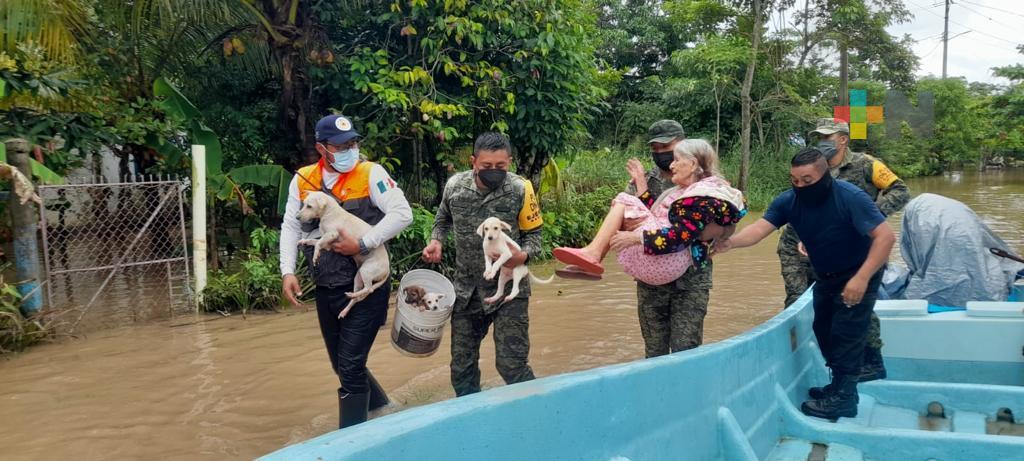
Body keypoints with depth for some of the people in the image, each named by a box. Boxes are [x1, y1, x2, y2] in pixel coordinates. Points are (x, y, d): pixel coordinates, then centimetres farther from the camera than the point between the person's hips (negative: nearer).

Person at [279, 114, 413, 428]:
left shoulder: (370, 173, -8)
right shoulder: (303, 180, 5)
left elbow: (402, 214, -14)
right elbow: (291, 227, 8)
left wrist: (362, 245, -18)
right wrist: (288, 271, -2)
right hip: (326, 289, 6)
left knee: (350, 366, -6)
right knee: (342, 364, 18)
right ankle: (381, 409, 41)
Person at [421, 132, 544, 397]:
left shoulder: (521, 190, -13)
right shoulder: (455, 185, -6)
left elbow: (534, 234, -2)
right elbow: (443, 219, 16)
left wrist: (523, 255, -23)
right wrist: (436, 241, -3)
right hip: (466, 290, 4)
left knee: (511, 364, -5)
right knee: (462, 364, 14)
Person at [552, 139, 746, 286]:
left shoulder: (702, 197, -11)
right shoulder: (691, 190, 20)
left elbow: (681, 237, -23)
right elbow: (655, 215, 15)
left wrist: (637, 237, -27)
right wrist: (641, 183, 18)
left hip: (667, 262, -11)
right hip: (664, 263, 11)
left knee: (624, 202, -8)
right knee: (621, 200, 11)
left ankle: (592, 253, -14)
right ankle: (592, 256, -5)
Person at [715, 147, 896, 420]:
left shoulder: (850, 198, -29)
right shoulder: (788, 201, -15)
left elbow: (885, 236, -30)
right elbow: (760, 228, -27)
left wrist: (862, 278, -37)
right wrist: (732, 241, -48)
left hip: (858, 275, -6)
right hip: (825, 277, 7)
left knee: (846, 333, -9)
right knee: (824, 331, 13)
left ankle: (844, 397, 2)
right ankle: (840, 385, 31)